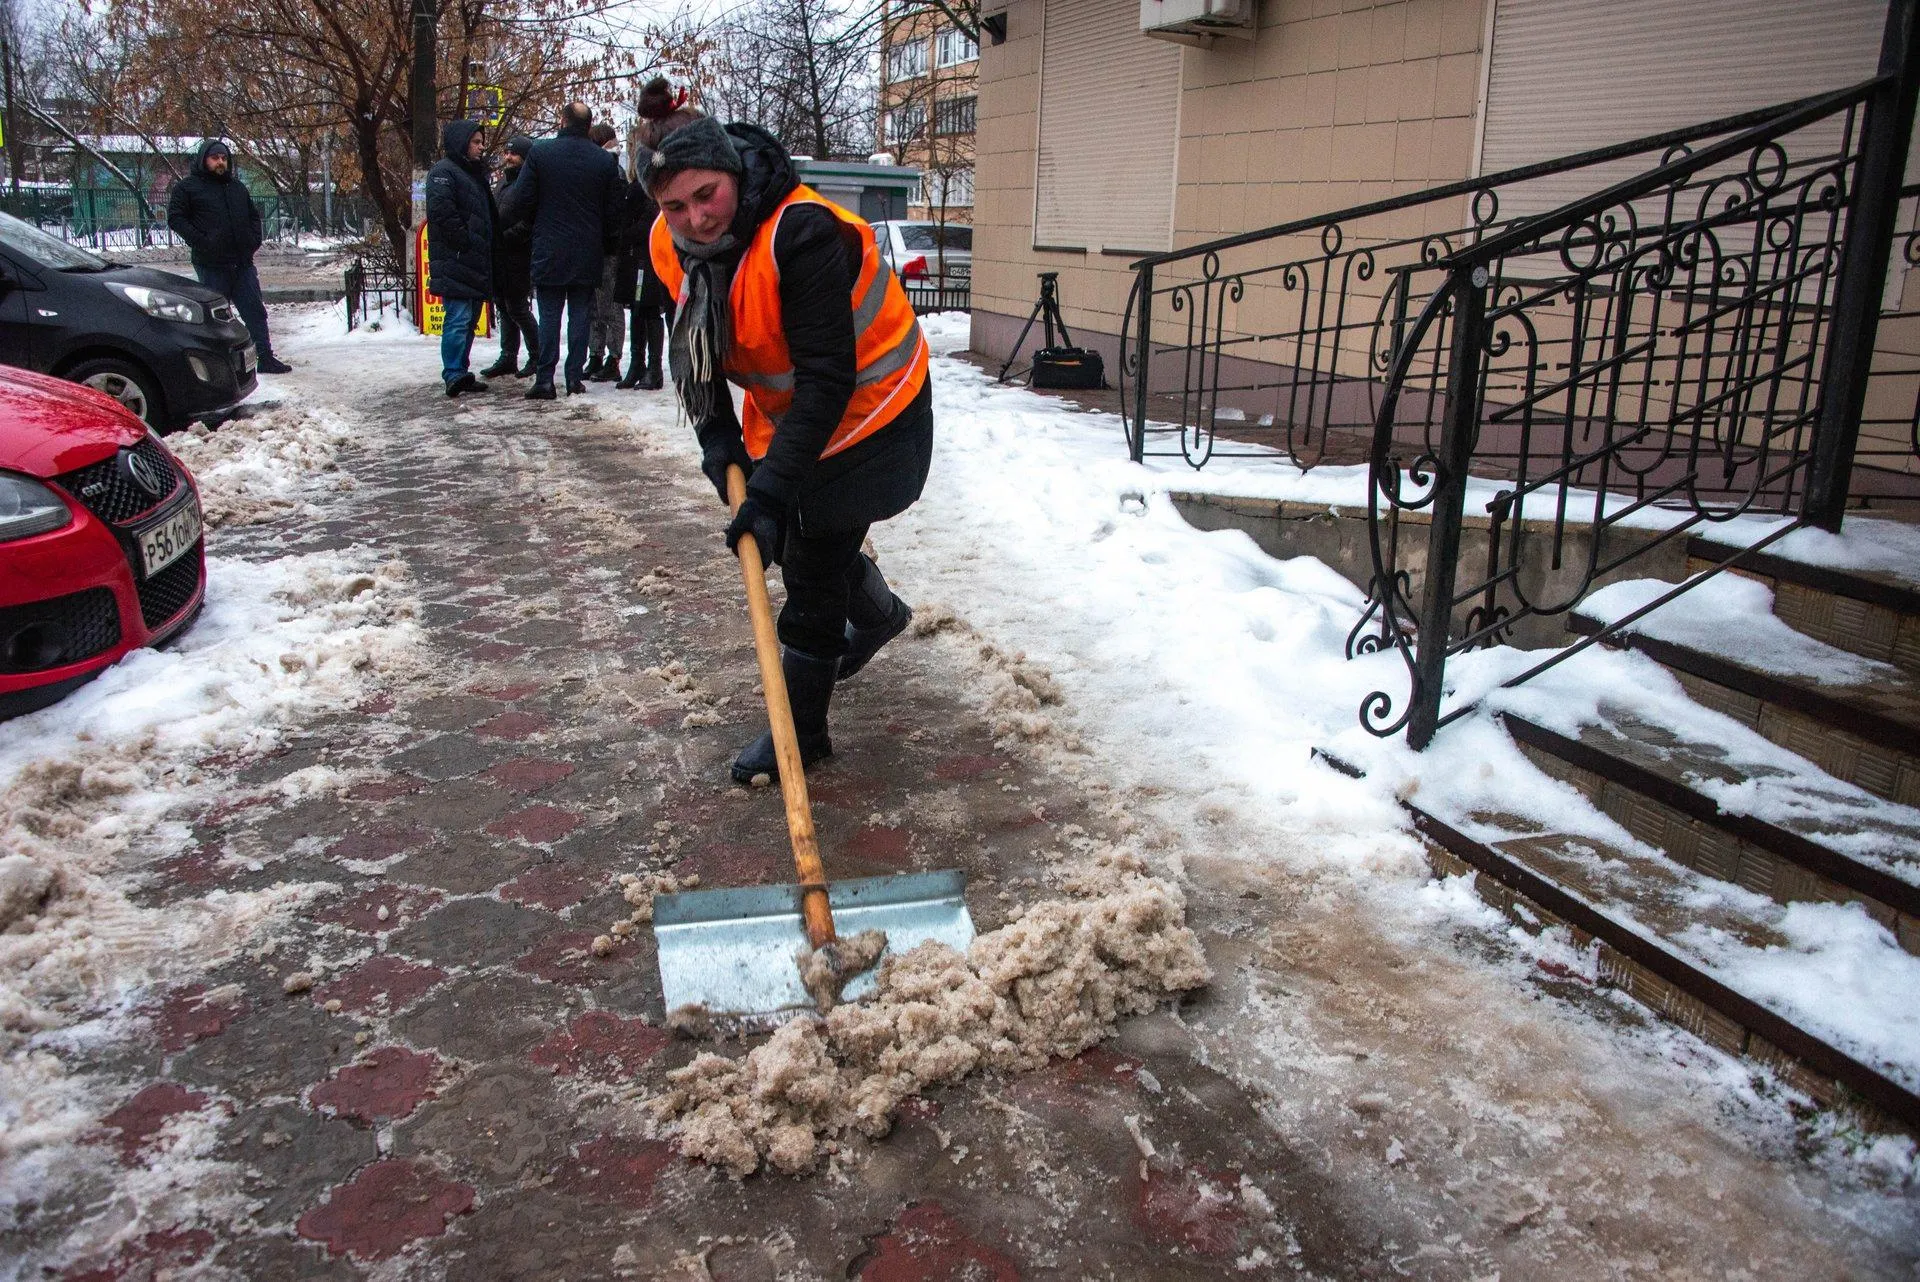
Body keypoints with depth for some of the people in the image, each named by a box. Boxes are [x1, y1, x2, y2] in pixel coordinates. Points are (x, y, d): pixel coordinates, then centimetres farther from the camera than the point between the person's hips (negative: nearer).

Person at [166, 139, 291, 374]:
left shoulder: (237, 187, 18)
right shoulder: (187, 187, 2)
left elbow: (254, 215, 27)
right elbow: (175, 218, -4)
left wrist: (254, 240, 10)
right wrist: (200, 242, -15)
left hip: (243, 262, 5)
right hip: (212, 264, -5)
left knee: (255, 310, 2)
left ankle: (265, 357, 5)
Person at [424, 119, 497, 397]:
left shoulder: (474, 173, 23)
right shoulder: (443, 172, -7)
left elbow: (490, 215, 29)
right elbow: (442, 212, -19)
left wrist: (487, 244, 16)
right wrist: (465, 241, -19)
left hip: (476, 260, 10)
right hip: (454, 260, -10)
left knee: (470, 319, 11)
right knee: (458, 317, -14)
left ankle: (459, 373, 16)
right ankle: (453, 374, -14)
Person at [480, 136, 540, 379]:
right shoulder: (504, 181, 18)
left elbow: (527, 226, -19)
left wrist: (501, 239, -20)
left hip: (518, 259, -9)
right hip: (500, 257, 9)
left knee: (517, 308, -5)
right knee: (504, 307, 11)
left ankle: (537, 356, 8)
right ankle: (508, 358, 16)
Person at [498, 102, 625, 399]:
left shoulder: (540, 152, -6)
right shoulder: (605, 160, 0)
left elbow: (521, 201, -6)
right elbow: (613, 211, 4)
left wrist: (504, 219, 14)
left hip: (549, 250, -2)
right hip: (588, 252, 2)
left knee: (549, 315, 1)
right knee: (580, 315, 7)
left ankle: (545, 379, -2)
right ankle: (575, 377, 5)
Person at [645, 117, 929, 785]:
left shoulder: (802, 234, -35)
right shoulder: (674, 245, -11)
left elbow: (828, 378, -36)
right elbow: (694, 346, 4)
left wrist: (773, 486, -39)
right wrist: (715, 433, -10)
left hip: (869, 408, -8)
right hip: (784, 411, 8)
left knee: (812, 565, -5)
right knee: (808, 540, 24)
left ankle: (800, 733, 11)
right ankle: (880, 614, 55)